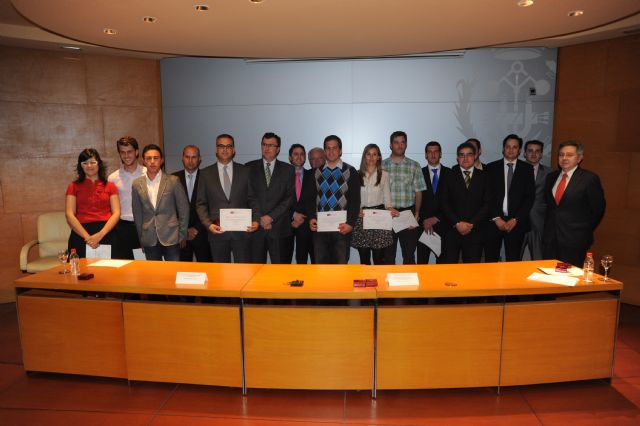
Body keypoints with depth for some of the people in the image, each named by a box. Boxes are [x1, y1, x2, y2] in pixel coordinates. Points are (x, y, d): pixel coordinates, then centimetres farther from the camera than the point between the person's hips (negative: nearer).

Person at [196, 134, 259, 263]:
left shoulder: (245, 171, 6)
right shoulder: (206, 173, 6)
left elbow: (252, 200, 7)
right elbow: (201, 203, 5)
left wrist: (256, 220, -7)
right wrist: (208, 224, -8)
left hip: (242, 230, 0)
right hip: (217, 231, 0)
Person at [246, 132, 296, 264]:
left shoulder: (288, 170, 8)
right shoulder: (250, 168, 9)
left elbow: (290, 198, 1)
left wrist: (271, 217, -9)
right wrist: (260, 218, -7)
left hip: (279, 227, 0)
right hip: (255, 226, 1)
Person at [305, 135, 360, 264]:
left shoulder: (350, 172, 3)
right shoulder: (317, 172, 11)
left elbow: (355, 200, -2)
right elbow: (309, 197, 11)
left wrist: (350, 223, -12)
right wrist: (311, 218, -3)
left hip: (341, 227, -2)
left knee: (341, 263, 3)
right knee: (320, 263, 6)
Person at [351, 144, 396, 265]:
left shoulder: (384, 175, 9)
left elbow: (387, 197, 9)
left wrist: (389, 208, -11)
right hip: (361, 217, 1)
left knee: (378, 256, -1)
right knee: (363, 256, 3)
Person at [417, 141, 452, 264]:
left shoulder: (449, 174, 6)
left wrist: (437, 218, -6)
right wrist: (424, 221, -7)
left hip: (443, 225, 0)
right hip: (423, 225, 0)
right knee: (422, 262, 1)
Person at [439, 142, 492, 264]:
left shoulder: (483, 177, 9)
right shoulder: (449, 176, 6)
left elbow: (487, 203, 3)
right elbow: (444, 203, 0)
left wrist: (472, 224, -8)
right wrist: (457, 223, -10)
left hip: (475, 231, 1)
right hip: (451, 230, -1)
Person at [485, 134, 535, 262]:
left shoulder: (527, 169, 8)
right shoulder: (491, 167, 6)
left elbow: (530, 197, 2)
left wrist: (516, 219, -6)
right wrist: (496, 218, -6)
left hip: (516, 222, 0)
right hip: (493, 221, 0)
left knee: (513, 261, 0)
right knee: (490, 261, 2)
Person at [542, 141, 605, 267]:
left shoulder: (589, 178, -7)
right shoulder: (551, 177, 11)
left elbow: (598, 209, -2)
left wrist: (585, 231, 3)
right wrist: (548, 226, 11)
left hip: (574, 239, -5)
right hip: (550, 238, 5)